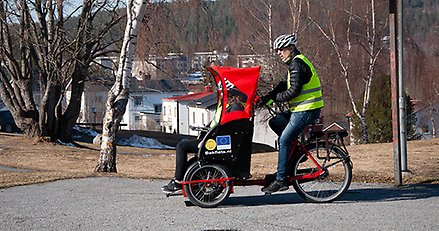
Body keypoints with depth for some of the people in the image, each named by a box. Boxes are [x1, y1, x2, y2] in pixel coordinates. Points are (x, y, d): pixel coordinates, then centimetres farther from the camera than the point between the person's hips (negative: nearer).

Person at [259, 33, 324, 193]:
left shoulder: (297, 63, -15)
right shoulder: (295, 63, 18)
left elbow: (294, 90, -21)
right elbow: (284, 84, 18)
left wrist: (273, 99, -13)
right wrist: (267, 98, 6)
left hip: (307, 110, -10)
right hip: (301, 109, 10)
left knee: (283, 141, -10)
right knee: (274, 123, 16)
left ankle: (280, 179, -8)